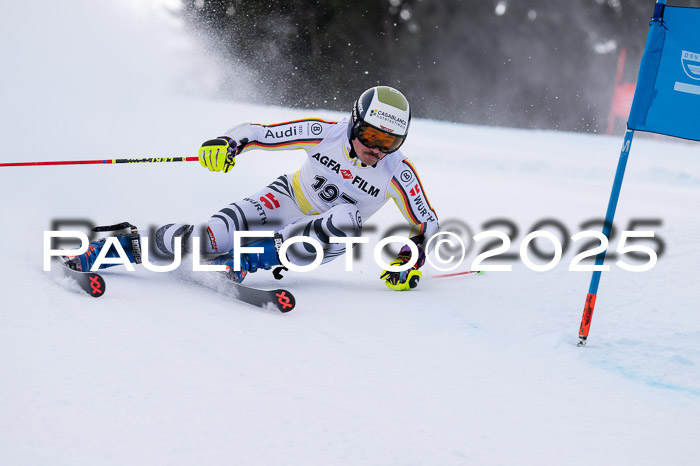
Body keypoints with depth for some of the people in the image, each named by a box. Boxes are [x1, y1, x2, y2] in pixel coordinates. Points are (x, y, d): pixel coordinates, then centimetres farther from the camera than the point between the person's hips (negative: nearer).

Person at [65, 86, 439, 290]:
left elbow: (427, 223, -4)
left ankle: (252, 259, -31)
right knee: (212, 238, -28)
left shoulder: (398, 172, -17)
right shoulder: (325, 133, -17)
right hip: (287, 199, -1)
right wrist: (229, 143, -32)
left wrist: (412, 260, -20)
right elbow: (256, 133, -12)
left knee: (348, 218, -37)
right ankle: (132, 243, -7)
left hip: (322, 241, 1)